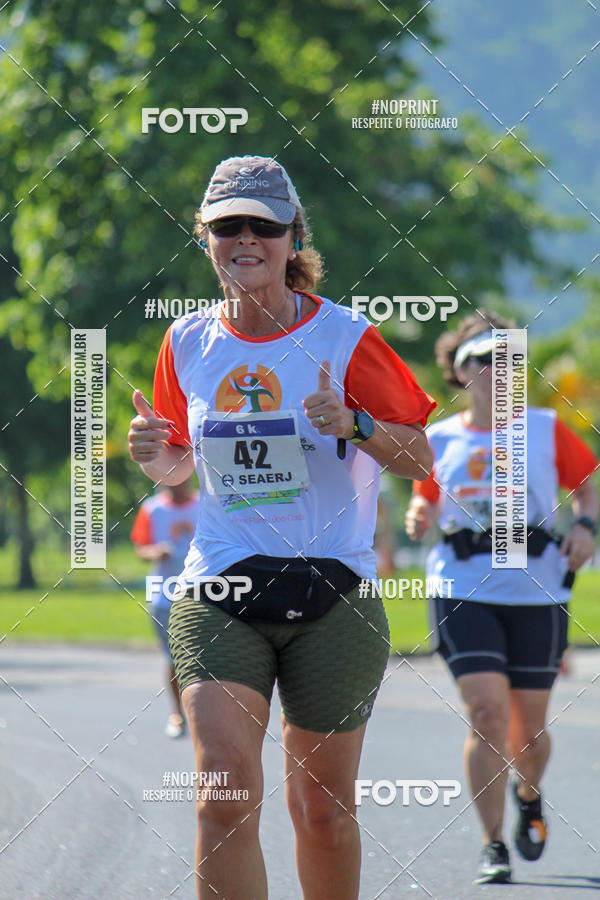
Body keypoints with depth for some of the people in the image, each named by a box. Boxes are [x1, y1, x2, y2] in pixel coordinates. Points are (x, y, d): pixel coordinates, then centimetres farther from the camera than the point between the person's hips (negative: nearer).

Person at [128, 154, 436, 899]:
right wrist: (150, 453, -1)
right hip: (218, 596, 2)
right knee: (225, 795, -16)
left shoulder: (344, 339, -3)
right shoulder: (188, 343, 7)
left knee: (323, 808, 7)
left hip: (330, 595, -1)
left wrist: (355, 424, -19)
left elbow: (419, 459, 0)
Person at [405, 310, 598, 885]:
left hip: (536, 592, 1)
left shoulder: (545, 430, 4)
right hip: (463, 591, -1)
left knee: (527, 726, 7)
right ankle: (493, 846, -7)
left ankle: (528, 795, 42)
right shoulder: (440, 439, 6)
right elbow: (428, 499, 19)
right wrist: (417, 517, -4)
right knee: (487, 713, -15)